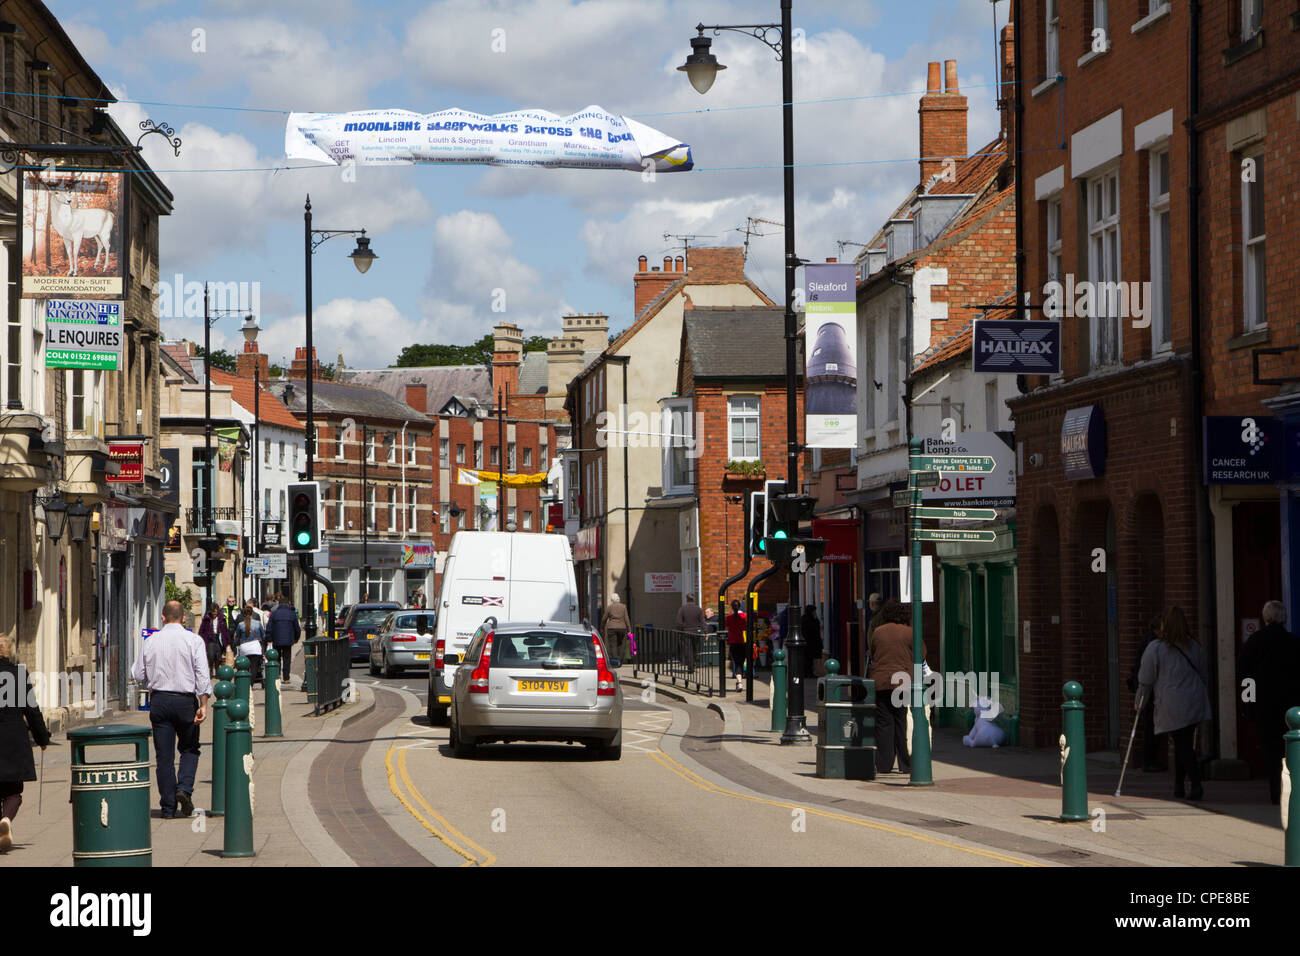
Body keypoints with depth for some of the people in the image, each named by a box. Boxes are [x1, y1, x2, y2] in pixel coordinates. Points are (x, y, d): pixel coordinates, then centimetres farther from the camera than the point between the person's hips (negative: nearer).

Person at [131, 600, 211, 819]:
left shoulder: (150, 642, 3)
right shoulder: (193, 640, -4)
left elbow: (138, 676, 7)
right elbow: (202, 674, -12)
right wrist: (203, 704, -11)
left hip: (159, 700, 1)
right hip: (185, 700, -1)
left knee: (164, 755, 5)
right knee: (189, 749, 15)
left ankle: (168, 807, 7)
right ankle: (184, 788, -8)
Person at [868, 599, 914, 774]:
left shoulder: (877, 632, 7)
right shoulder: (909, 632, -1)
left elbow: (871, 655, 14)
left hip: (880, 681, 2)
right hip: (902, 682, -2)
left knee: (883, 723, 4)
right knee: (902, 723, 2)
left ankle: (884, 765, 2)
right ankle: (905, 764, 2)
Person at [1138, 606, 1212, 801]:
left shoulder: (1155, 648, -7)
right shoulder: (1194, 647, 8)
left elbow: (1146, 680, -2)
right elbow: (1203, 676, 15)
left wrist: (1139, 701, 12)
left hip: (1172, 706, -5)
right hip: (1194, 703, 5)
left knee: (1183, 746, -4)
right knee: (1184, 744, 14)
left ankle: (1197, 785, -14)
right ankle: (1178, 787, 19)